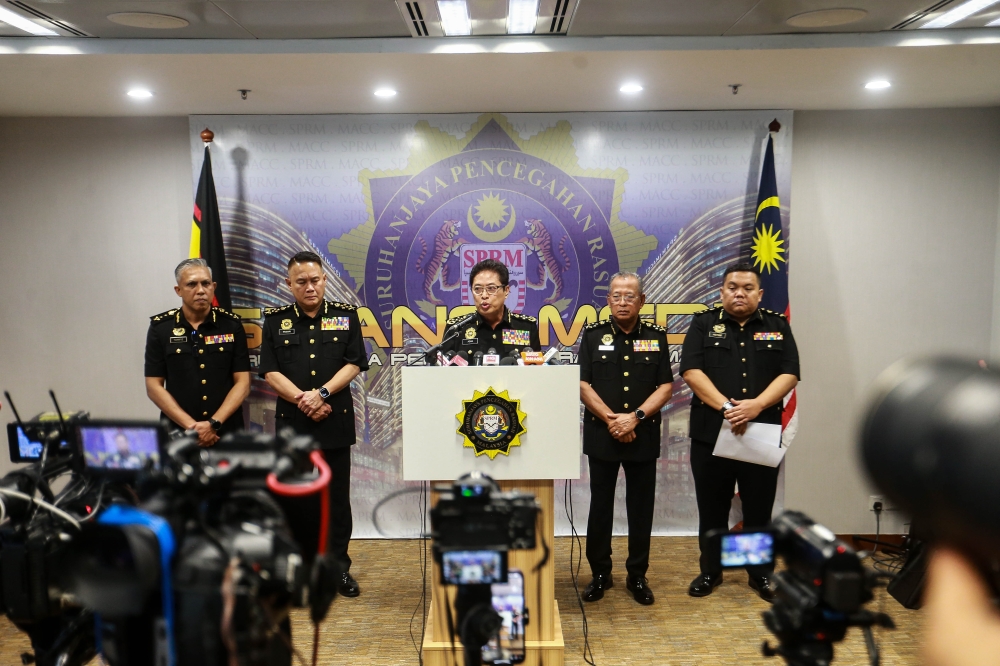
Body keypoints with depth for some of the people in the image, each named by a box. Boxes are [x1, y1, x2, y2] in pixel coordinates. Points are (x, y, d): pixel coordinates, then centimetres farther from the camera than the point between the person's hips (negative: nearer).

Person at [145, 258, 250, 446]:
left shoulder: (231, 325, 0)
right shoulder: (160, 327, 0)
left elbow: (242, 383, -3)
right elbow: (154, 387, -3)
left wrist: (214, 424, -14)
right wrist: (191, 426, -13)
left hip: (226, 433, 0)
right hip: (178, 434, 0)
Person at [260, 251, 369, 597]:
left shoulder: (345, 315, 4)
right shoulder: (275, 320, 5)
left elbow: (354, 364, -3)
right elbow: (270, 372, -1)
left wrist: (322, 394, -14)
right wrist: (302, 400, -13)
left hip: (336, 421, 0)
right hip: (291, 421, 1)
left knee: (337, 497, 5)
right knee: (294, 496, 7)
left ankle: (339, 566, 16)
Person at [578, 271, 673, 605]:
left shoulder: (656, 337, 5)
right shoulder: (593, 334, 1)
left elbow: (666, 386, 0)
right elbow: (582, 384, -4)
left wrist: (636, 417, -13)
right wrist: (611, 420, -13)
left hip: (644, 437, 1)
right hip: (601, 436, -1)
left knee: (641, 509, 7)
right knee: (600, 506, 7)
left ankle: (637, 575, 21)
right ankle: (600, 573, 20)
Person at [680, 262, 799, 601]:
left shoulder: (777, 326, 7)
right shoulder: (704, 324, 3)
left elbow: (789, 374, -1)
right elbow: (691, 371, -8)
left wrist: (756, 405, -16)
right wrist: (725, 406, -18)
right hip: (711, 431, -1)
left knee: (759, 508, 10)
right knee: (712, 508, 9)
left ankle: (762, 573, 25)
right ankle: (710, 571, 23)